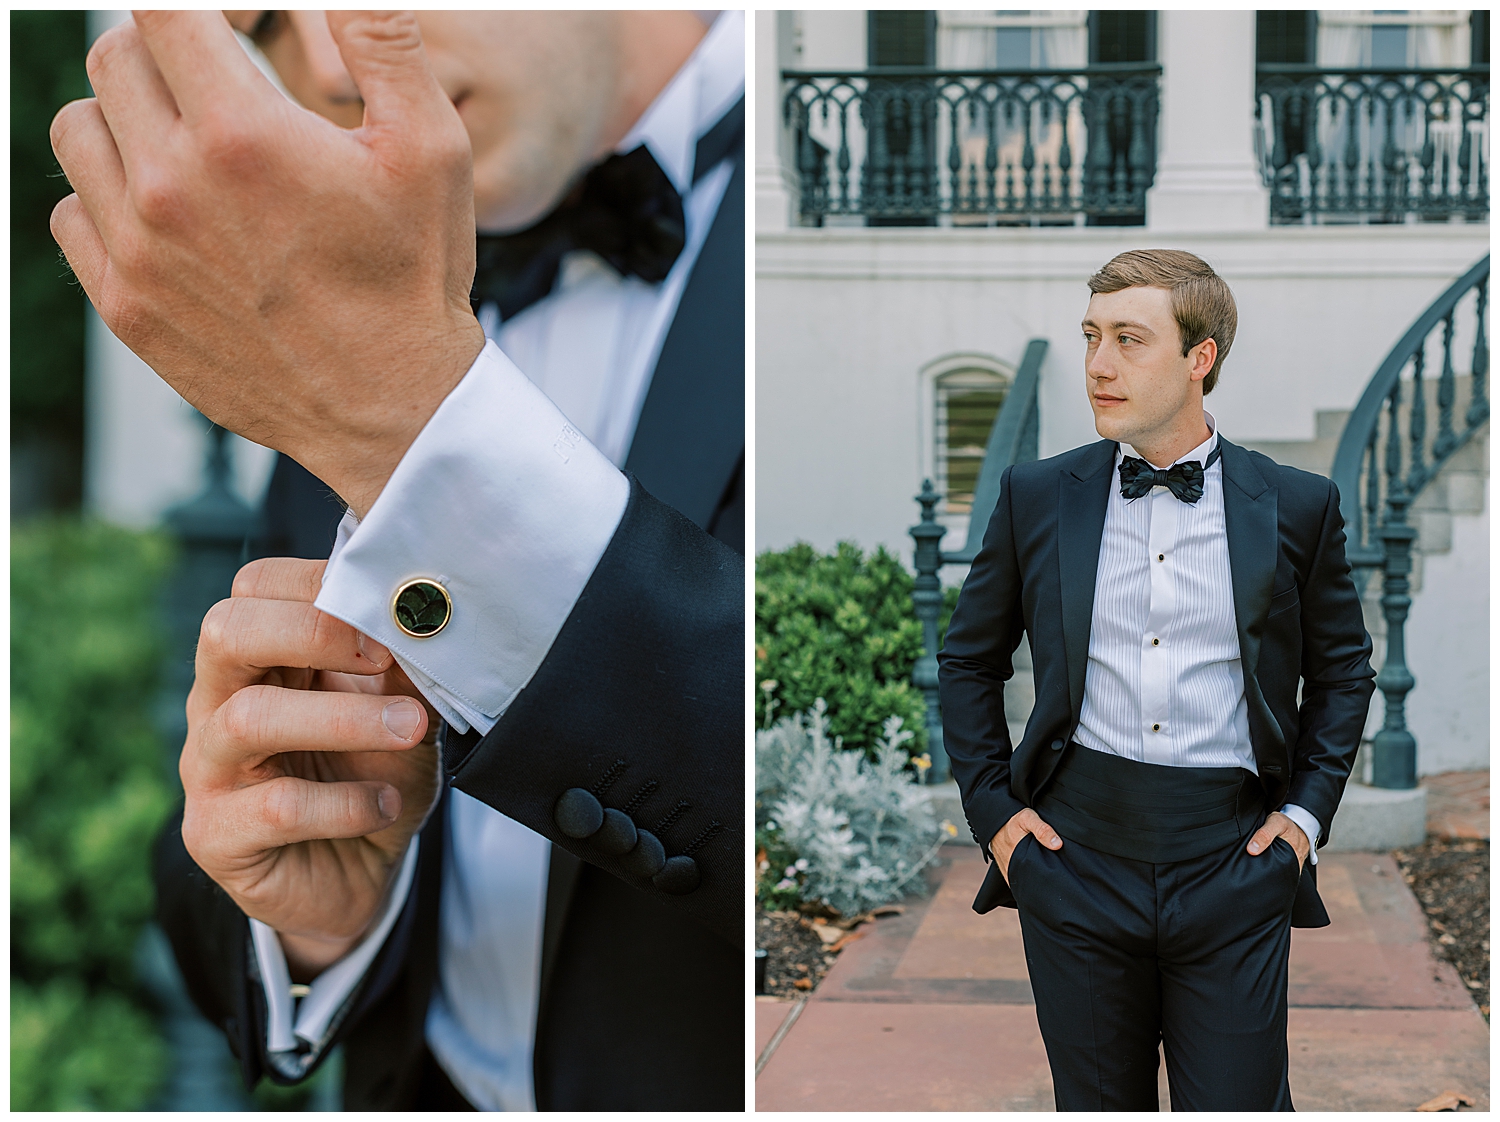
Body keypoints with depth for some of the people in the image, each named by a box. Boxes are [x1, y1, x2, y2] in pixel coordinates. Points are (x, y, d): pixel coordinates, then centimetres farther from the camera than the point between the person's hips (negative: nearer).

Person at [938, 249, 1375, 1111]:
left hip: (1234, 869, -1)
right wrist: (993, 810, 5)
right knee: (1099, 1106, 11)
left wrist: (1307, 811, 4)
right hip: (1077, 856, 1)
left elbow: (1344, 668, 14)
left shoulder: (1297, 507, 2)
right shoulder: (1037, 497, 4)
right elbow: (969, 660, 14)